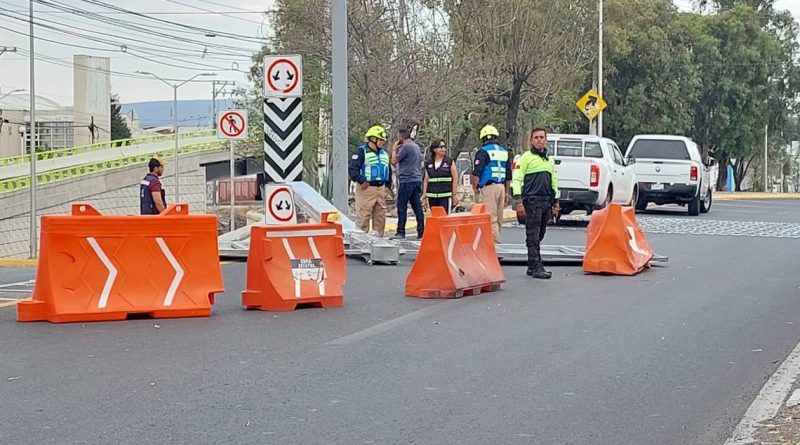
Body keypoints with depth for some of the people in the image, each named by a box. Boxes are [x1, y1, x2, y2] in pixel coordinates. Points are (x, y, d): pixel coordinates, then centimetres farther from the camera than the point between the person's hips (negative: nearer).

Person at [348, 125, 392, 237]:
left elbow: (389, 170, 28)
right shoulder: (362, 151, -6)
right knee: (363, 216, -8)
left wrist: (388, 185, 18)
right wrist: (361, 181, -20)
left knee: (380, 215, 10)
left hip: (381, 189, 7)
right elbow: (352, 168, -14)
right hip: (366, 188, -7)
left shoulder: (384, 153, 18)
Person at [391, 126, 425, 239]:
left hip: (407, 180, -8)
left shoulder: (405, 147, -10)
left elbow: (394, 161, -8)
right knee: (417, 207, 6)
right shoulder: (416, 146, 18)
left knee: (402, 207, -5)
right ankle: (421, 232, 3)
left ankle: (400, 232, -7)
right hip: (417, 179, 8)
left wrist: (394, 149, 6)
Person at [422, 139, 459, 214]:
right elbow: (426, 180, 14)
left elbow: (455, 179, 2)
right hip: (432, 196, 3)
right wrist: (424, 195, 10)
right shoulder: (428, 164, 10)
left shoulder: (449, 162, 3)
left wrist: (455, 194, -2)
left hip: (445, 196, -3)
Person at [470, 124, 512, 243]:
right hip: (501, 187, 7)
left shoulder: (483, 151, -6)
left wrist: (475, 187, 2)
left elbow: (476, 172, -12)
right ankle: (496, 237, 18)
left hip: (488, 187, -7)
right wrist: (507, 192, 23)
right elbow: (508, 175, 18)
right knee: (499, 217, 12)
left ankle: (494, 239, -13)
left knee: (491, 216, -8)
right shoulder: (504, 152, 15)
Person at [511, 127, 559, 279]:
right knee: (533, 237, -9)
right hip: (532, 200, -7)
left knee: (539, 236, 10)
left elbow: (554, 181, 27)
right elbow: (517, 177, -6)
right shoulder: (526, 157, 0)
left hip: (547, 201, 7)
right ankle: (536, 267, -11)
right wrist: (517, 195, -19)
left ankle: (532, 266, 16)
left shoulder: (550, 160, 21)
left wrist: (555, 201, 23)